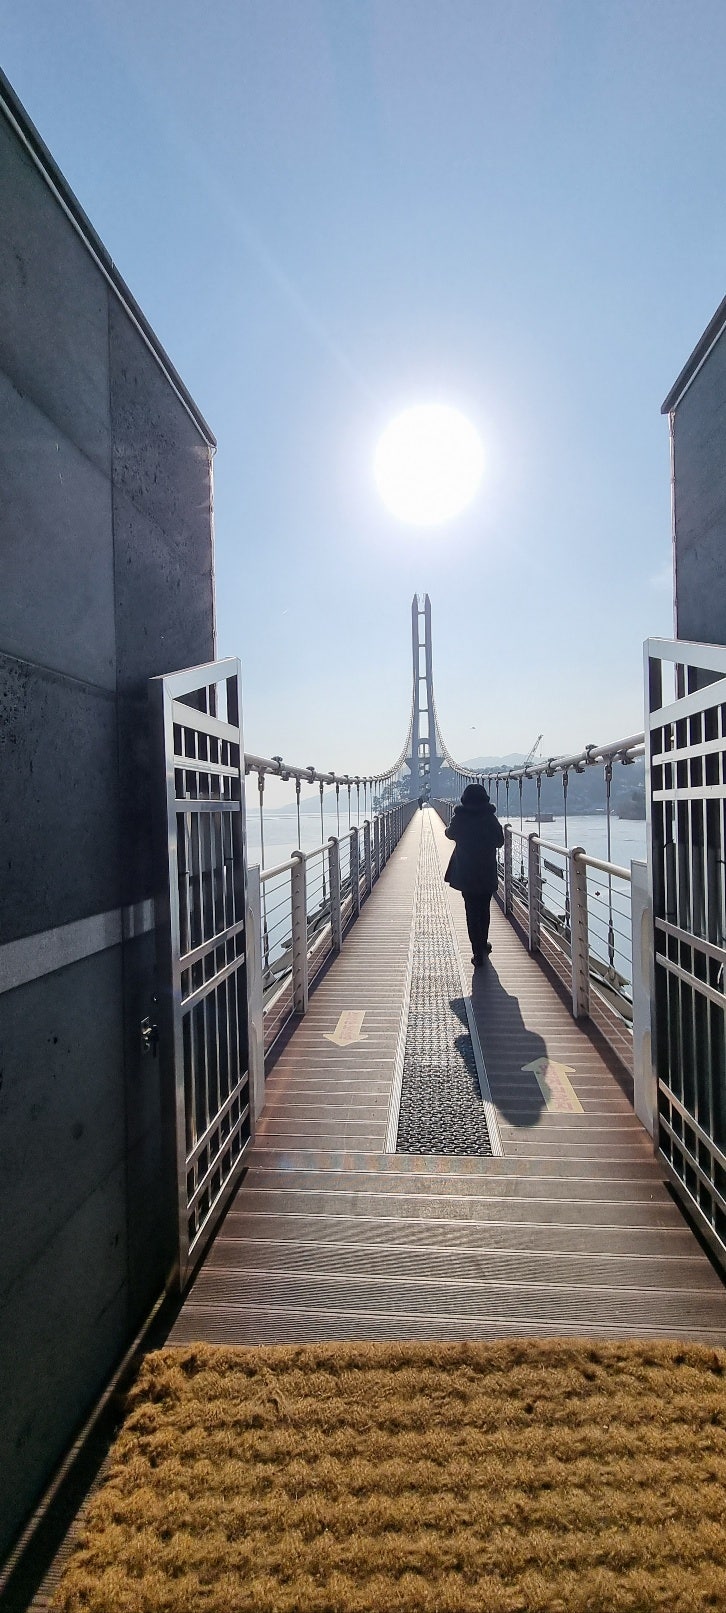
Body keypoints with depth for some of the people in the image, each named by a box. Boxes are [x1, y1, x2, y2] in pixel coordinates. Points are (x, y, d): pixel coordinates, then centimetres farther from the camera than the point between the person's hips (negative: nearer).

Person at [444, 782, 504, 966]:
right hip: (488, 873, 1)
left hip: (465, 873, -1)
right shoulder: (491, 818, -8)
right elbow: (500, 841, 5)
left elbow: (450, 834, 11)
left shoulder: (459, 819, -9)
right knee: (484, 909, 20)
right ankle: (483, 943, 37)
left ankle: (478, 952, 3)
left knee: (472, 911, 5)